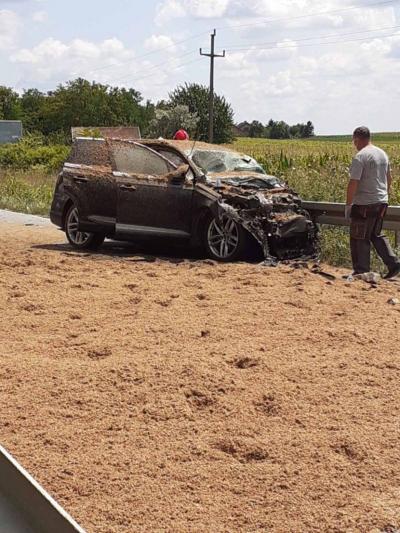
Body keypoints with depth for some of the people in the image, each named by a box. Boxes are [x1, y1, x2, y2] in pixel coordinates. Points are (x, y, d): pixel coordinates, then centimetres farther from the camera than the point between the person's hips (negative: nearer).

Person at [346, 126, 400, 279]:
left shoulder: (360, 157, -16)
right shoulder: (383, 154, 9)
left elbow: (353, 183, -19)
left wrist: (348, 204, -11)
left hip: (365, 205, -8)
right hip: (382, 202, 8)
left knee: (360, 239, 4)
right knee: (376, 235, 20)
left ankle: (362, 272, 10)